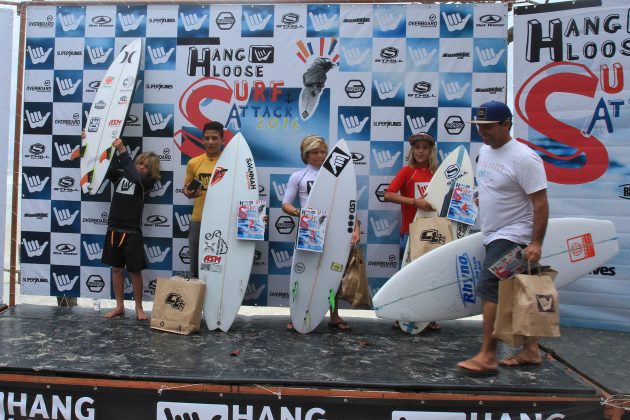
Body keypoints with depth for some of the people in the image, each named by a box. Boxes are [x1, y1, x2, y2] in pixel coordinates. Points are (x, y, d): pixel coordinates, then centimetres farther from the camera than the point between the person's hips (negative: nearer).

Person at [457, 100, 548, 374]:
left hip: (512, 237, -9)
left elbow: (540, 203, -19)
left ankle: (487, 356, -7)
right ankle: (531, 350, 27)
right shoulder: (485, 151, 8)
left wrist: (536, 243, -22)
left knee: (490, 289, -14)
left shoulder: (523, 158, -17)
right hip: (492, 236, 9)